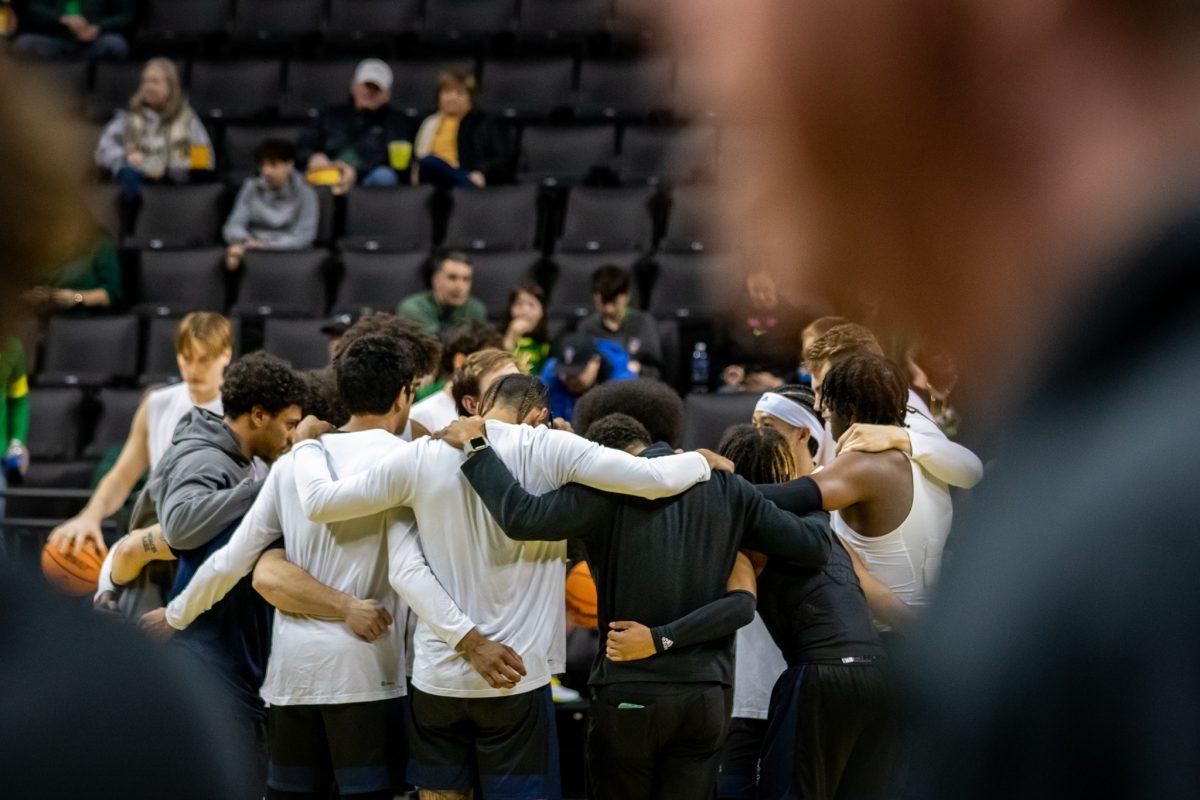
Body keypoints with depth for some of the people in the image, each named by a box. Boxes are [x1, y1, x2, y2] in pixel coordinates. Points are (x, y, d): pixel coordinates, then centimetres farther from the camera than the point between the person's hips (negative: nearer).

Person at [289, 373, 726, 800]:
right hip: (517, 674, -3)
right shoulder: (547, 451, -8)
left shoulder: (421, 458, -2)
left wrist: (306, 444, 21)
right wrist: (701, 461, 7)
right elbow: (653, 478, -14)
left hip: (437, 674, 3)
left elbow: (319, 502, 2)